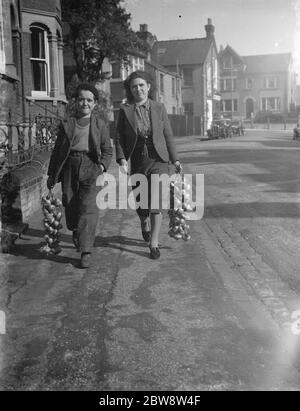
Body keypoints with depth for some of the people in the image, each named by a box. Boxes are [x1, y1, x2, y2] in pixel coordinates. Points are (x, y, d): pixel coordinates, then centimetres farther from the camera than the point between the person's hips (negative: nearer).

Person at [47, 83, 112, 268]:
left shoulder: (100, 124, 6)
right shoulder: (67, 123, 7)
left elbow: (108, 149, 9)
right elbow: (57, 149, 11)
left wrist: (103, 165, -9)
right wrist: (52, 174, 11)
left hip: (91, 169, -2)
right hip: (70, 168, 2)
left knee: (89, 207, -12)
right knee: (70, 205, 9)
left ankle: (86, 251, -8)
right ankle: (76, 233, 42)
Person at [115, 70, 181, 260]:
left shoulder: (159, 108, 4)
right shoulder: (125, 110, 1)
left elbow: (168, 135, 8)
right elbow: (119, 138, 0)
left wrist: (175, 159, 6)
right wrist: (122, 160, -13)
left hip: (158, 160, -1)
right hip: (138, 161, 1)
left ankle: (154, 242, -1)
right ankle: (145, 223, 45)